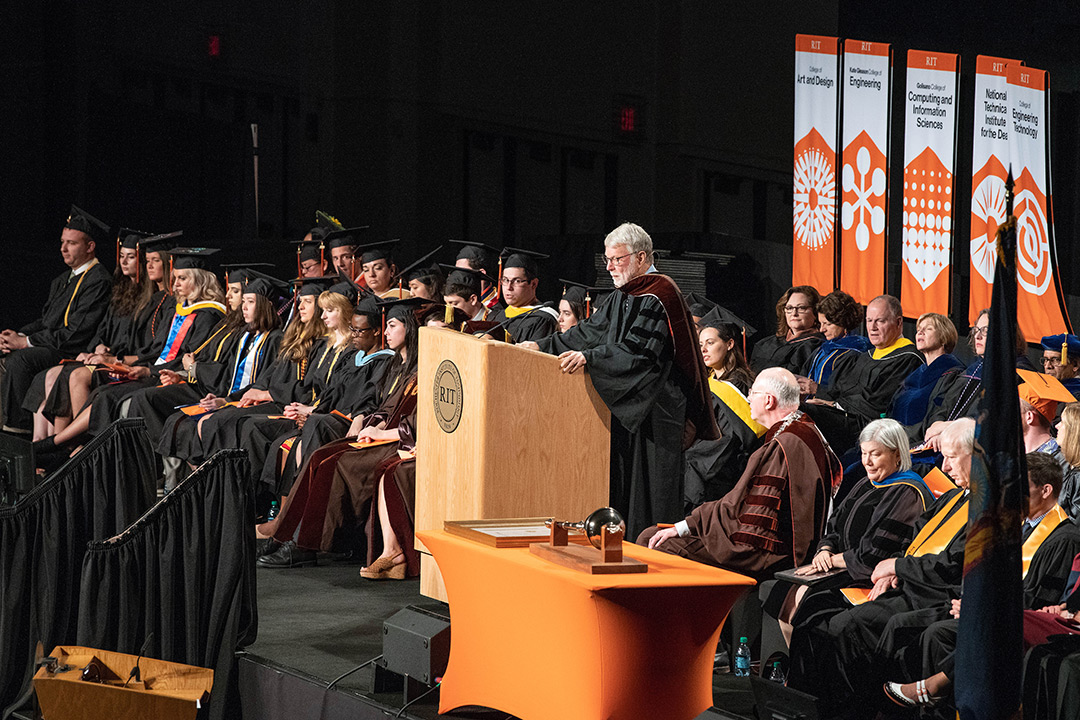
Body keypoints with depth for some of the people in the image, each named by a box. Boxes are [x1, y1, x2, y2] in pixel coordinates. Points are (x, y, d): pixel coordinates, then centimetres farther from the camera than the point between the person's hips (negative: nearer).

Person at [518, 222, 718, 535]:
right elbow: (591, 332, 17)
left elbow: (637, 351, -25)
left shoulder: (658, 298, -15)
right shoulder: (623, 296, 15)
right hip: (624, 409, 10)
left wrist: (589, 358, -33)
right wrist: (542, 345, 9)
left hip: (652, 412, -10)